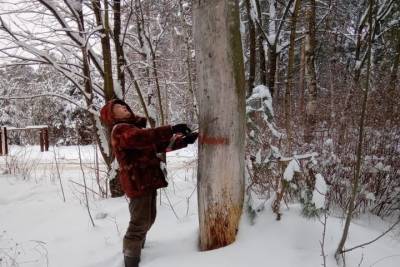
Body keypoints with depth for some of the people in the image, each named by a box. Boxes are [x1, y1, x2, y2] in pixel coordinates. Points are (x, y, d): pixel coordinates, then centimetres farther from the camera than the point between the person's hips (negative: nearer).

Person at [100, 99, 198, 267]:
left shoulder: (135, 127, 19)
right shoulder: (120, 130, -12)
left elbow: (160, 144, 18)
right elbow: (142, 137, -34)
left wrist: (184, 141, 6)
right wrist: (171, 130, -37)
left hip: (148, 180, 10)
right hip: (137, 182, -10)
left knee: (148, 218, 23)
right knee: (140, 222, -7)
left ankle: (137, 247, 42)